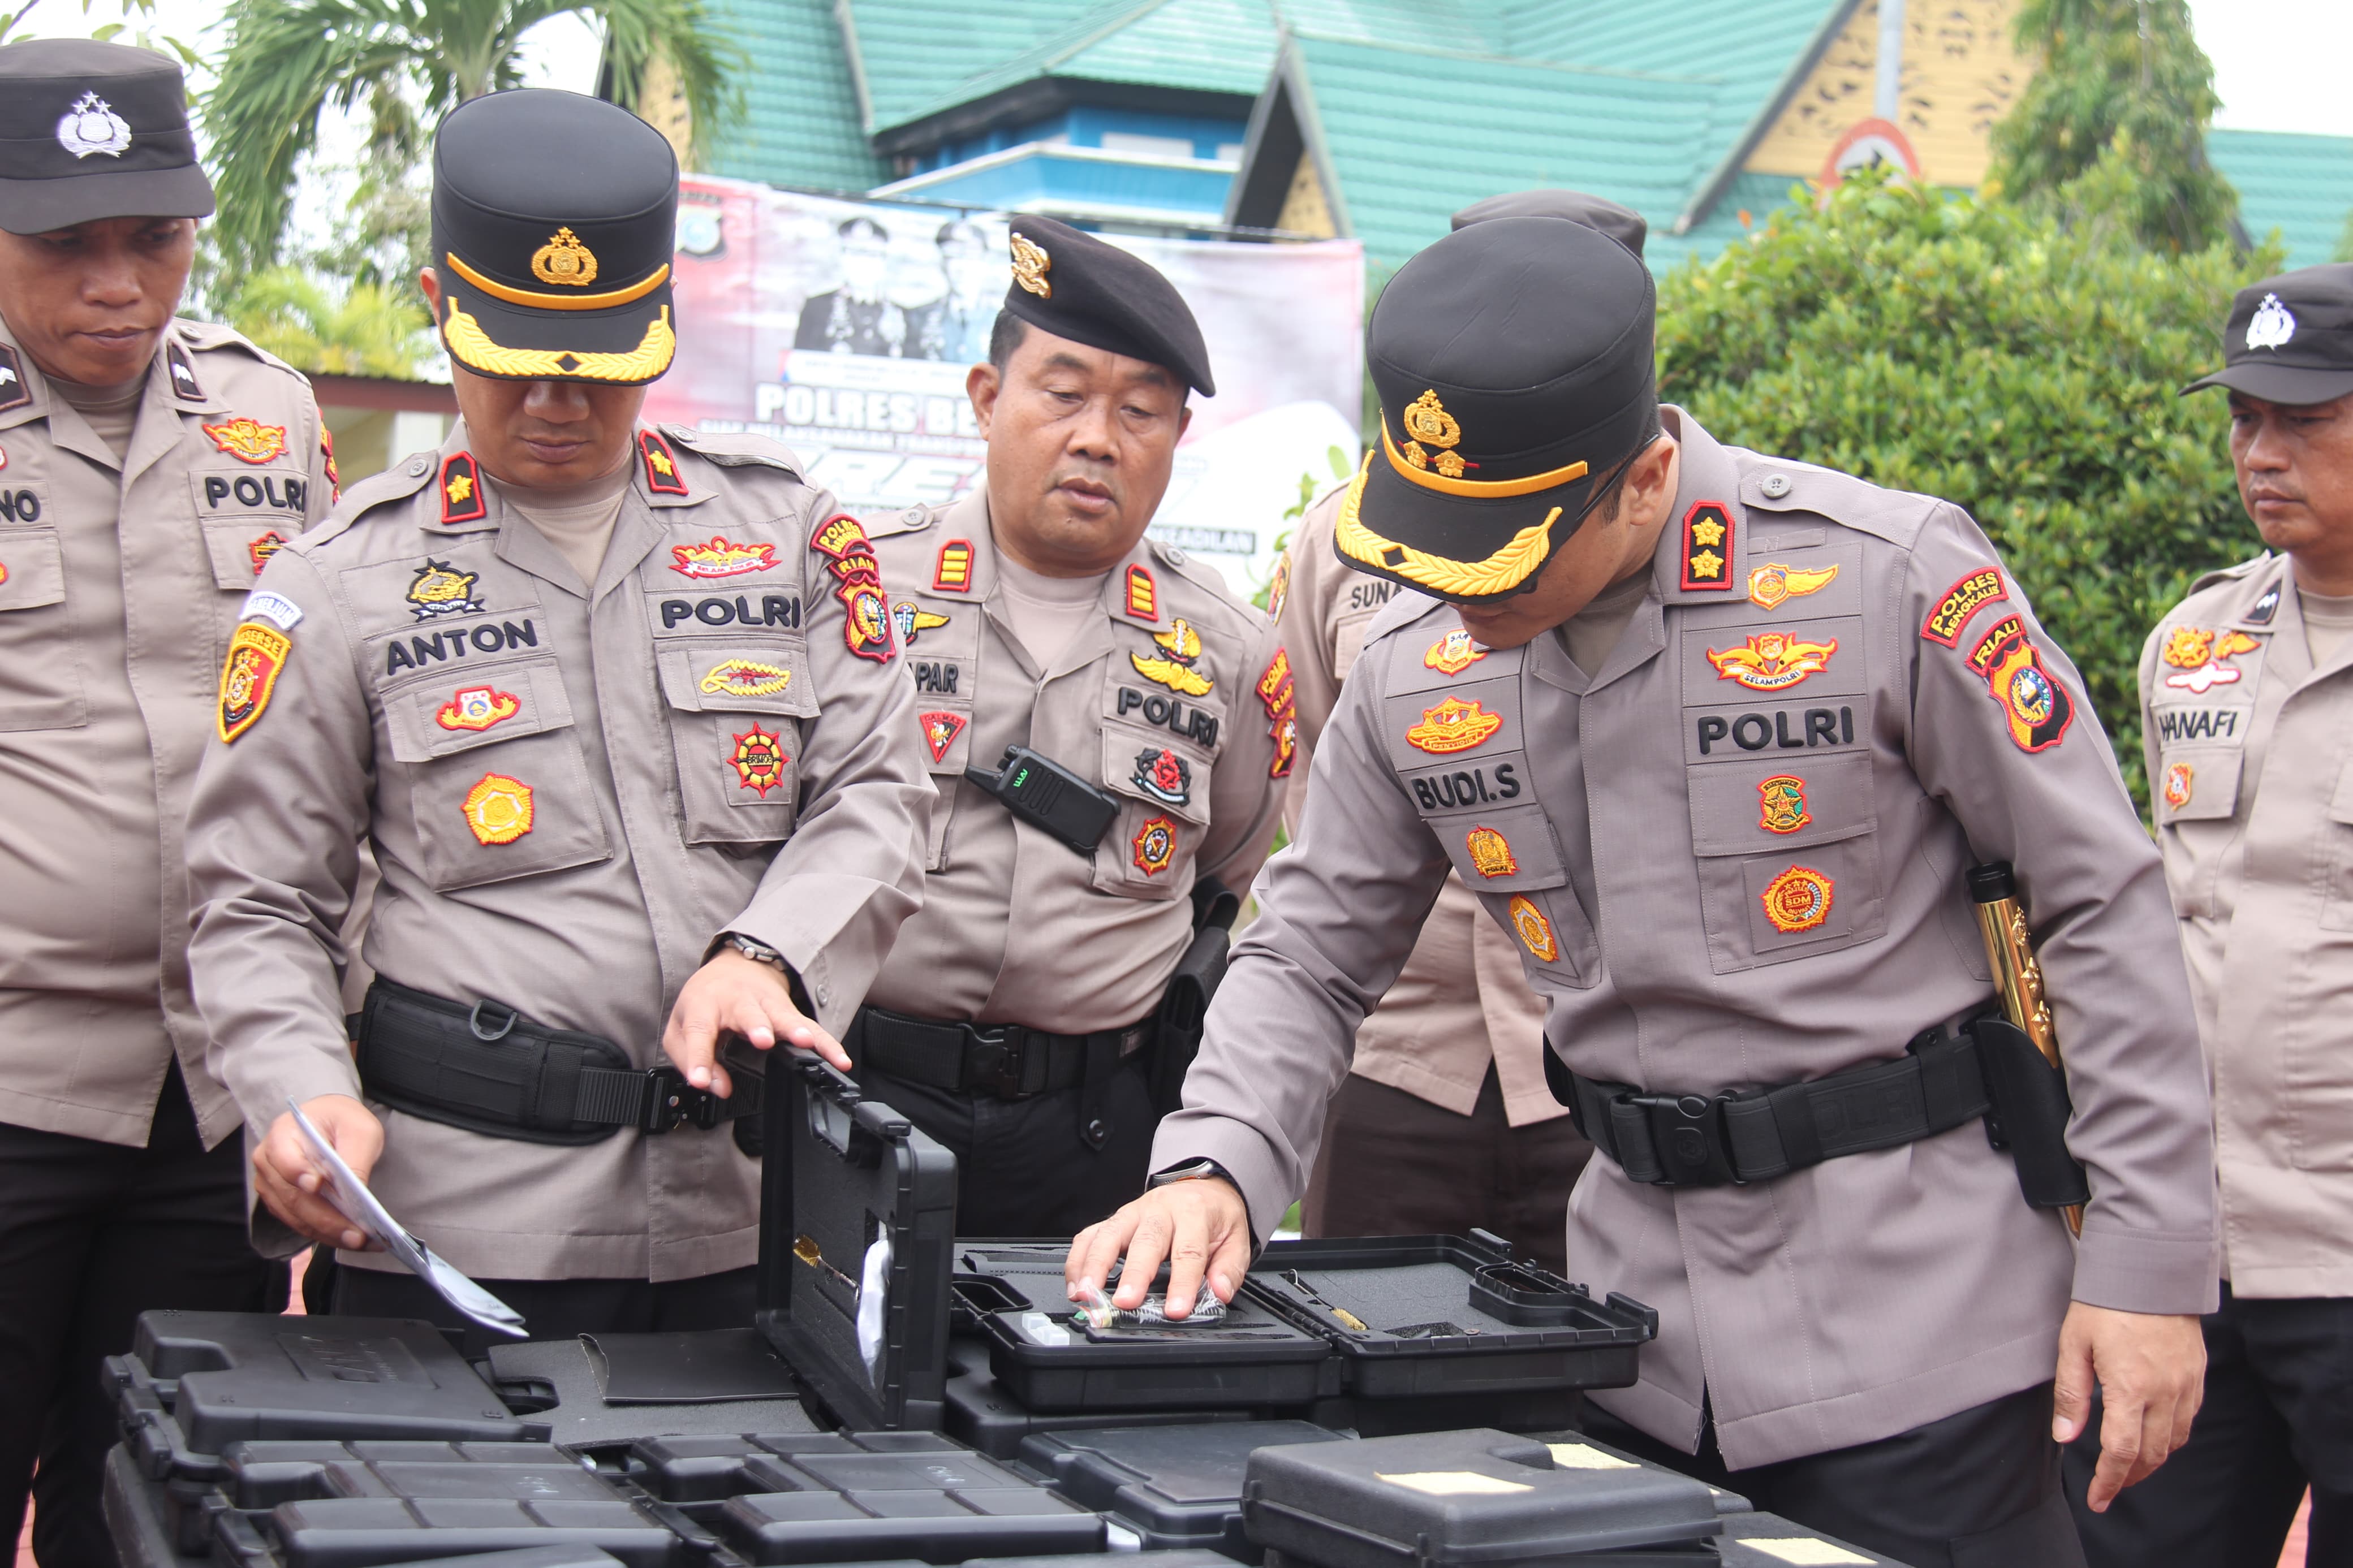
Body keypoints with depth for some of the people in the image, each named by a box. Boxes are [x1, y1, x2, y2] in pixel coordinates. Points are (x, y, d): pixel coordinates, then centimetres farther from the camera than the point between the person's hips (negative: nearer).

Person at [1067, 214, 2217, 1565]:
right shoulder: (1413, 669, 1)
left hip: (1913, 1315, -4)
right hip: (1638, 1327, 5)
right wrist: (1215, 1169, -10)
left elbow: (2105, 906, -9)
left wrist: (2149, 1263, -11)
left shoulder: (1890, 577, -14)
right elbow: (1310, 958, 10)